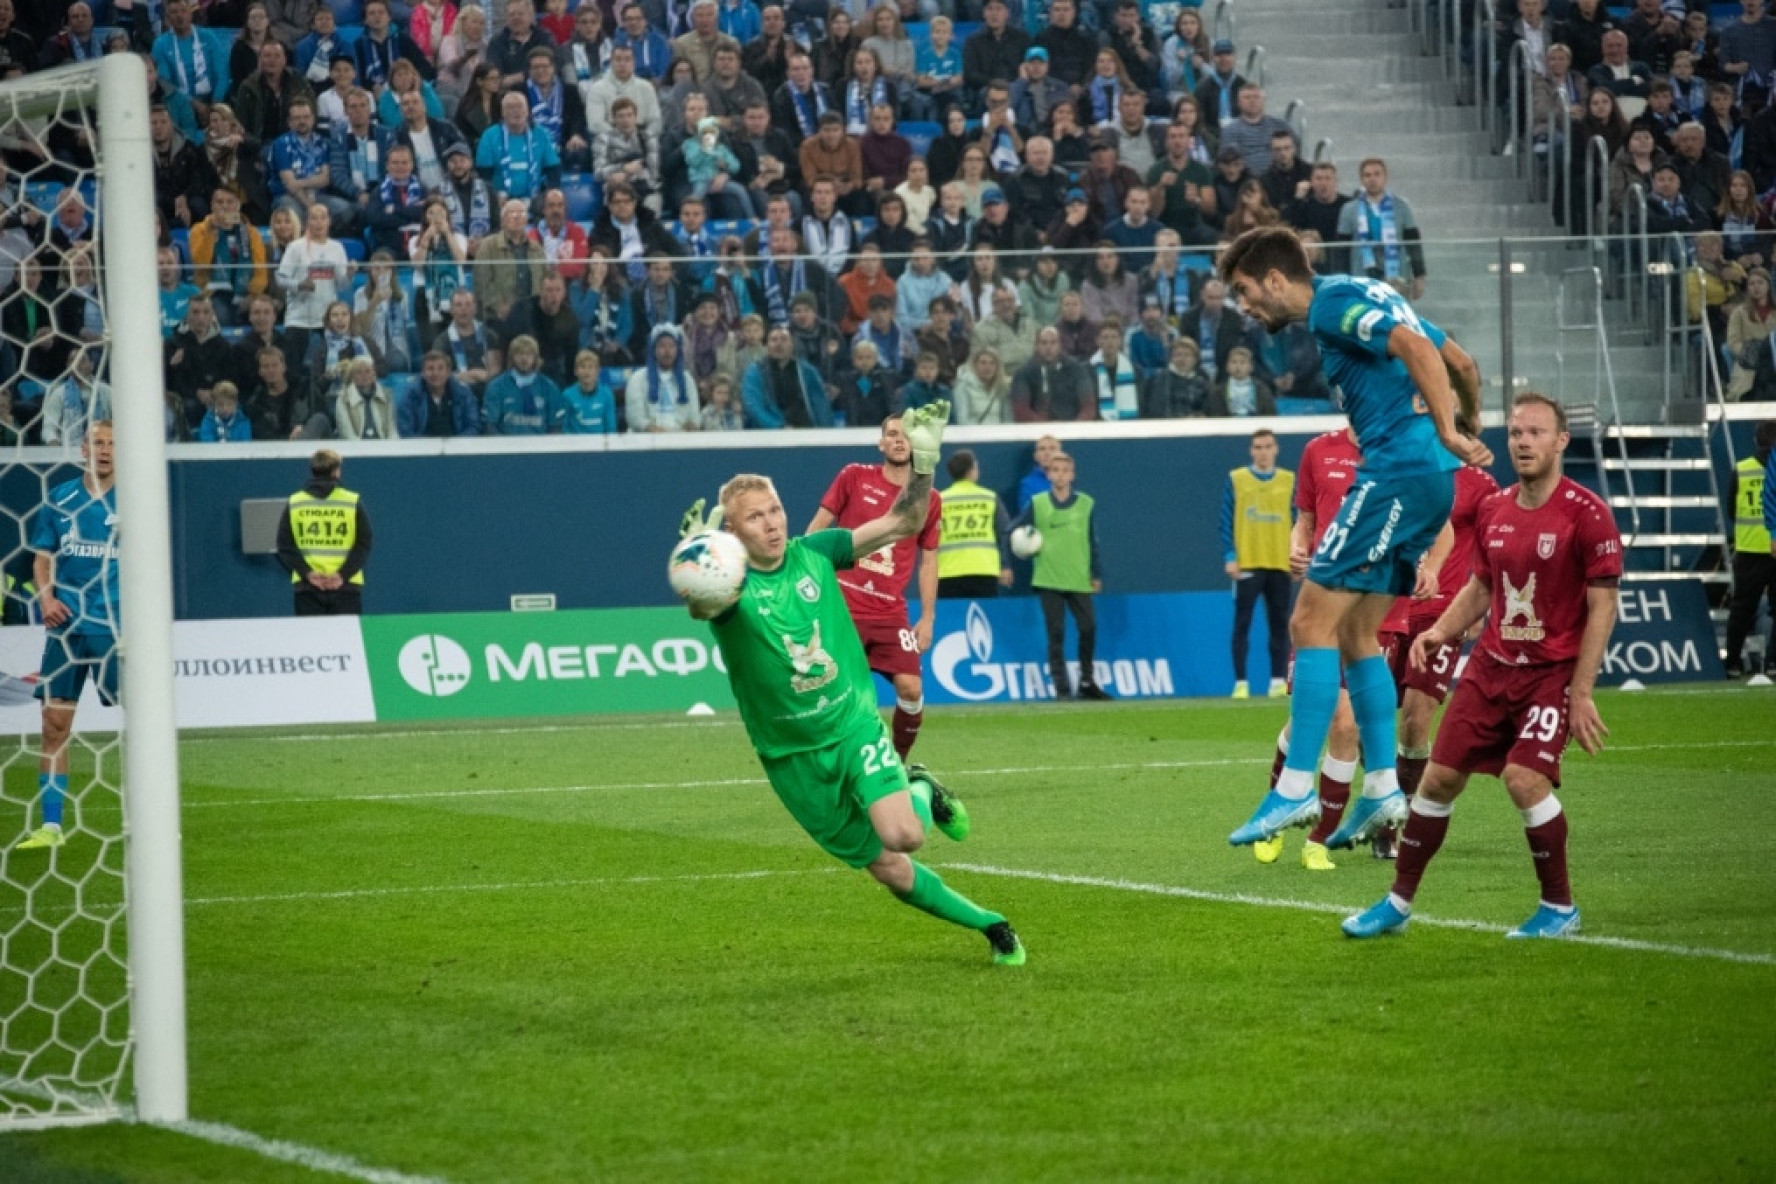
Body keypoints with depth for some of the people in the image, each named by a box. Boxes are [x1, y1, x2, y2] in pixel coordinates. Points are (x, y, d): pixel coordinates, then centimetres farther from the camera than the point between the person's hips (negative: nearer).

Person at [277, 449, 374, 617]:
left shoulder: (294, 503, 5)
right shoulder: (353, 503, -1)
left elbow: (284, 546, -1)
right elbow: (363, 545, -6)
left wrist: (307, 573, -7)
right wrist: (343, 574, -10)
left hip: (306, 586, 1)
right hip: (346, 586, -1)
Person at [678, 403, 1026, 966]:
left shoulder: (812, 554, -4)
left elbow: (902, 523, 3)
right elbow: (702, 604, -41)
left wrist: (923, 464, -13)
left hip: (854, 723, 1)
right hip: (792, 756, -1)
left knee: (902, 835, -23)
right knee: (889, 870, 3)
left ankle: (923, 792, 13)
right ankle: (988, 925, 24)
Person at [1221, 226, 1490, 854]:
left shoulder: (1332, 304, -8)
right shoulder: (1363, 298, 21)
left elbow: (1415, 346, -23)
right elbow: (1462, 363, 25)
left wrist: (1448, 434, -26)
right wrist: (1470, 433, 39)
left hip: (1398, 469, -10)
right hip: (1431, 478, 10)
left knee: (1312, 621, -10)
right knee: (1356, 634, 13)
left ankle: (1296, 788, -13)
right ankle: (1382, 790, 11)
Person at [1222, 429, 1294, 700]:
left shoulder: (1289, 481, 9)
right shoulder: (1236, 480, 4)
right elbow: (1226, 522, 1)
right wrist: (1229, 557, -7)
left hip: (1280, 564, 2)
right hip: (1247, 564, -2)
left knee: (1279, 624, 2)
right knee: (1242, 624, -3)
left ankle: (1278, 681, 5)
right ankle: (1240, 683, -2)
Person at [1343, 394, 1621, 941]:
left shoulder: (1586, 514, -12)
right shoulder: (1494, 511, 7)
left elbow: (1603, 605, -12)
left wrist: (1581, 692, -15)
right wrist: (1440, 631, 1)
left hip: (1553, 671, -6)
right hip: (1491, 666, 6)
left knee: (1525, 776, -21)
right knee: (1439, 776, 3)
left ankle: (1560, 908, -2)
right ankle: (1398, 903, 17)